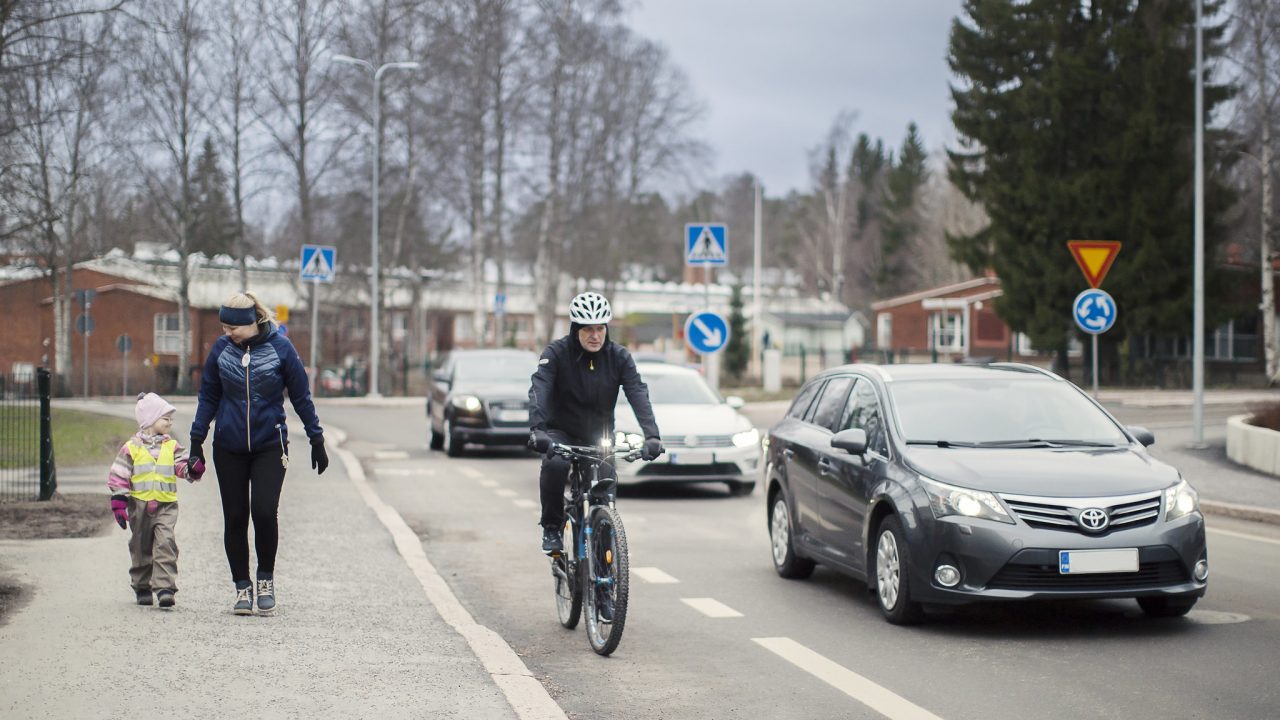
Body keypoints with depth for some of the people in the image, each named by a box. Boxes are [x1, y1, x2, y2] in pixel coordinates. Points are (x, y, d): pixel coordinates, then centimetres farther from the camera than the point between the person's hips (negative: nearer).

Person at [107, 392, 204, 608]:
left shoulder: (172, 447, 7)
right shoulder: (131, 448, 0)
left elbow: (184, 467, 3)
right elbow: (118, 477, 1)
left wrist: (193, 468, -21)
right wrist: (119, 504, -5)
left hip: (166, 505, 1)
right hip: (139, 505, -1)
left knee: (165, 543, -14)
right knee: (141, 548, 9)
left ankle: (165, 587, -17)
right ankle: (142, 587, 23)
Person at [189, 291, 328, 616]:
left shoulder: (280, 348, -7)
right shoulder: (221, 348, -1)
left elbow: (301, 397, 2)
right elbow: (208, 396, 9)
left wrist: (317, 439, 4)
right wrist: (196, 440, 6)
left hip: (270, 446, -2)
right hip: (229, 448, 2)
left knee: (264, 512, -15)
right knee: (235, 518, 3)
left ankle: (266, 578, 7)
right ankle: (242, 587, 15)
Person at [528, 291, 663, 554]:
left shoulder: (619, 357, -10)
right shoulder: (556, 353, -16)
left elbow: (638, 394, -20)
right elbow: (539, 390, -29)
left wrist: (652, 434, -36)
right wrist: (537, 429, -47)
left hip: (599, 435, 2)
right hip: (562, 432, -2)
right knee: (554, 464, -32)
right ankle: (552, 527, -12)